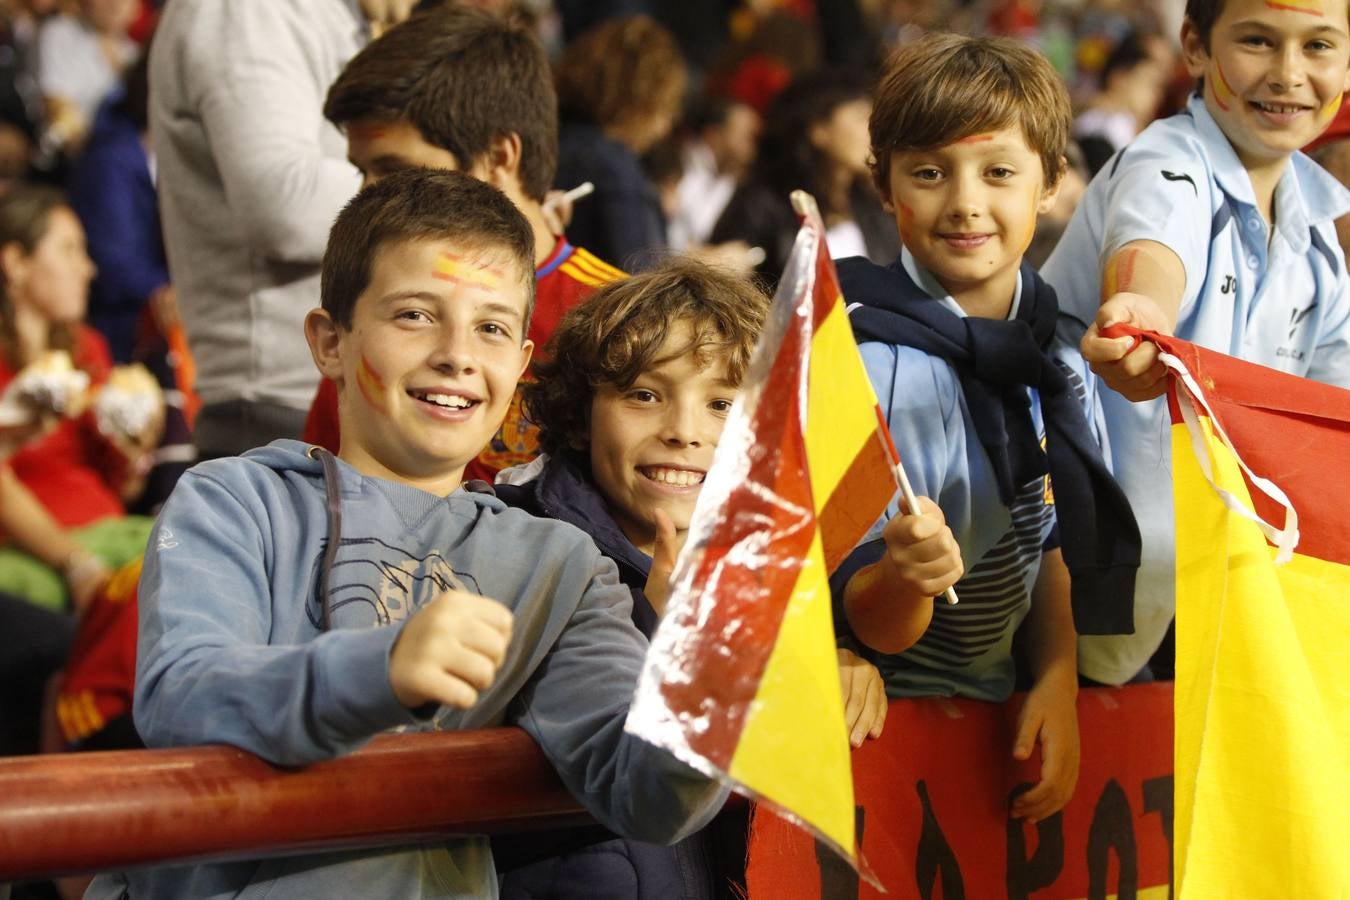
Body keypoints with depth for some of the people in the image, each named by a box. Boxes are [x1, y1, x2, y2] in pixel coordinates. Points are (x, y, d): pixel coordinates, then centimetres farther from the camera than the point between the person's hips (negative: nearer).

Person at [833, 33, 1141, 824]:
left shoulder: (1032, 337, 0)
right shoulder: (887, 366, -20)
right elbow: (871, 623, -21)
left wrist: (1058, 677, -3)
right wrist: (906, 576, -42)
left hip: (996, 711, 6)